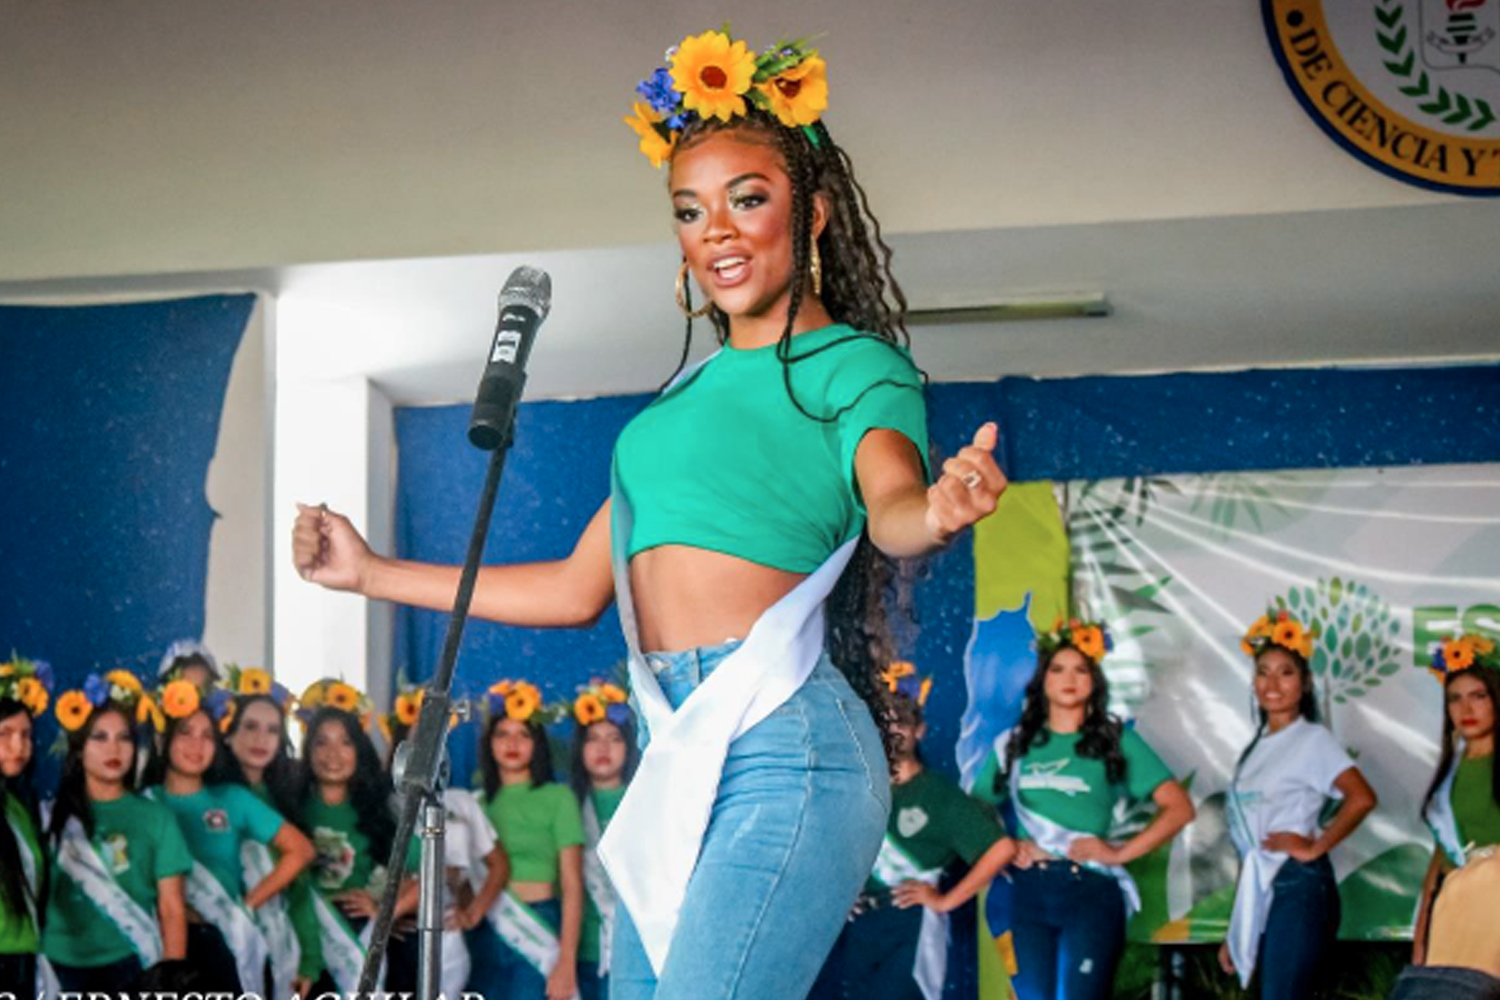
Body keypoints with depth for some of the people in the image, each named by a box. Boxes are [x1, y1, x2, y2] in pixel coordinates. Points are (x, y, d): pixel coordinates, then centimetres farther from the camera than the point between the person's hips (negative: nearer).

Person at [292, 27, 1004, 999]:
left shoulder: (853, 364, 4)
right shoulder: (686, 395, 24)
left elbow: (890, 504, -16)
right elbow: (577, 590, 28)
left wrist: (941, 510, -41)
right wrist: (370, 573, 32)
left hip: (780, 744, -7)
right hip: (677, 758, 7)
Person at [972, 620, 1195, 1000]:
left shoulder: (1116, 740, 8)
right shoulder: (1012, 743, 13)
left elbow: (1179, 808, 2)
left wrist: (1120, 853, -5)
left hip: (1091, 892, -2)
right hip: (1023, 891, 2)